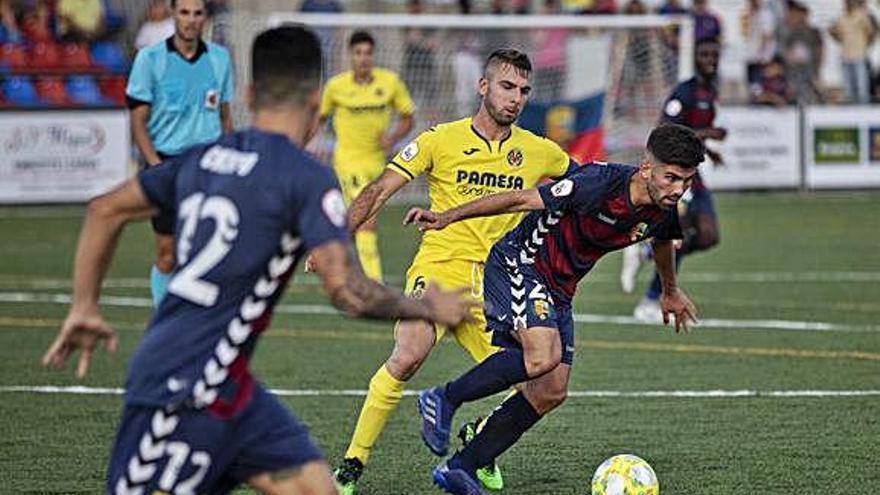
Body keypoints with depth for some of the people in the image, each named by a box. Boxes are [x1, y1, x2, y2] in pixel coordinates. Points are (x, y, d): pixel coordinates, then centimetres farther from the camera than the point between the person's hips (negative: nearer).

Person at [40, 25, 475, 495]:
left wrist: (85, 307, 23)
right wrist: (429, 309, -4)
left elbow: (104, 210, 17)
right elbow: (346, 289, -19)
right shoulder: (308, 178, -13)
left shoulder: (202, 158, 11)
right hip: (185, 386, -9)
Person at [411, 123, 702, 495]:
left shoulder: (664, 211, -6)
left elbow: (662, 242, 21)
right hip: (518, 265, -8)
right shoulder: (601, 184, -28)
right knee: (543, 356, -30)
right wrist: (448, 217, -22)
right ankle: (443, 400, -11)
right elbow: (521, 200, -22)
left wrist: (670, 292, 38)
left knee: (551, 392, 1)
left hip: (559, 291, 8)